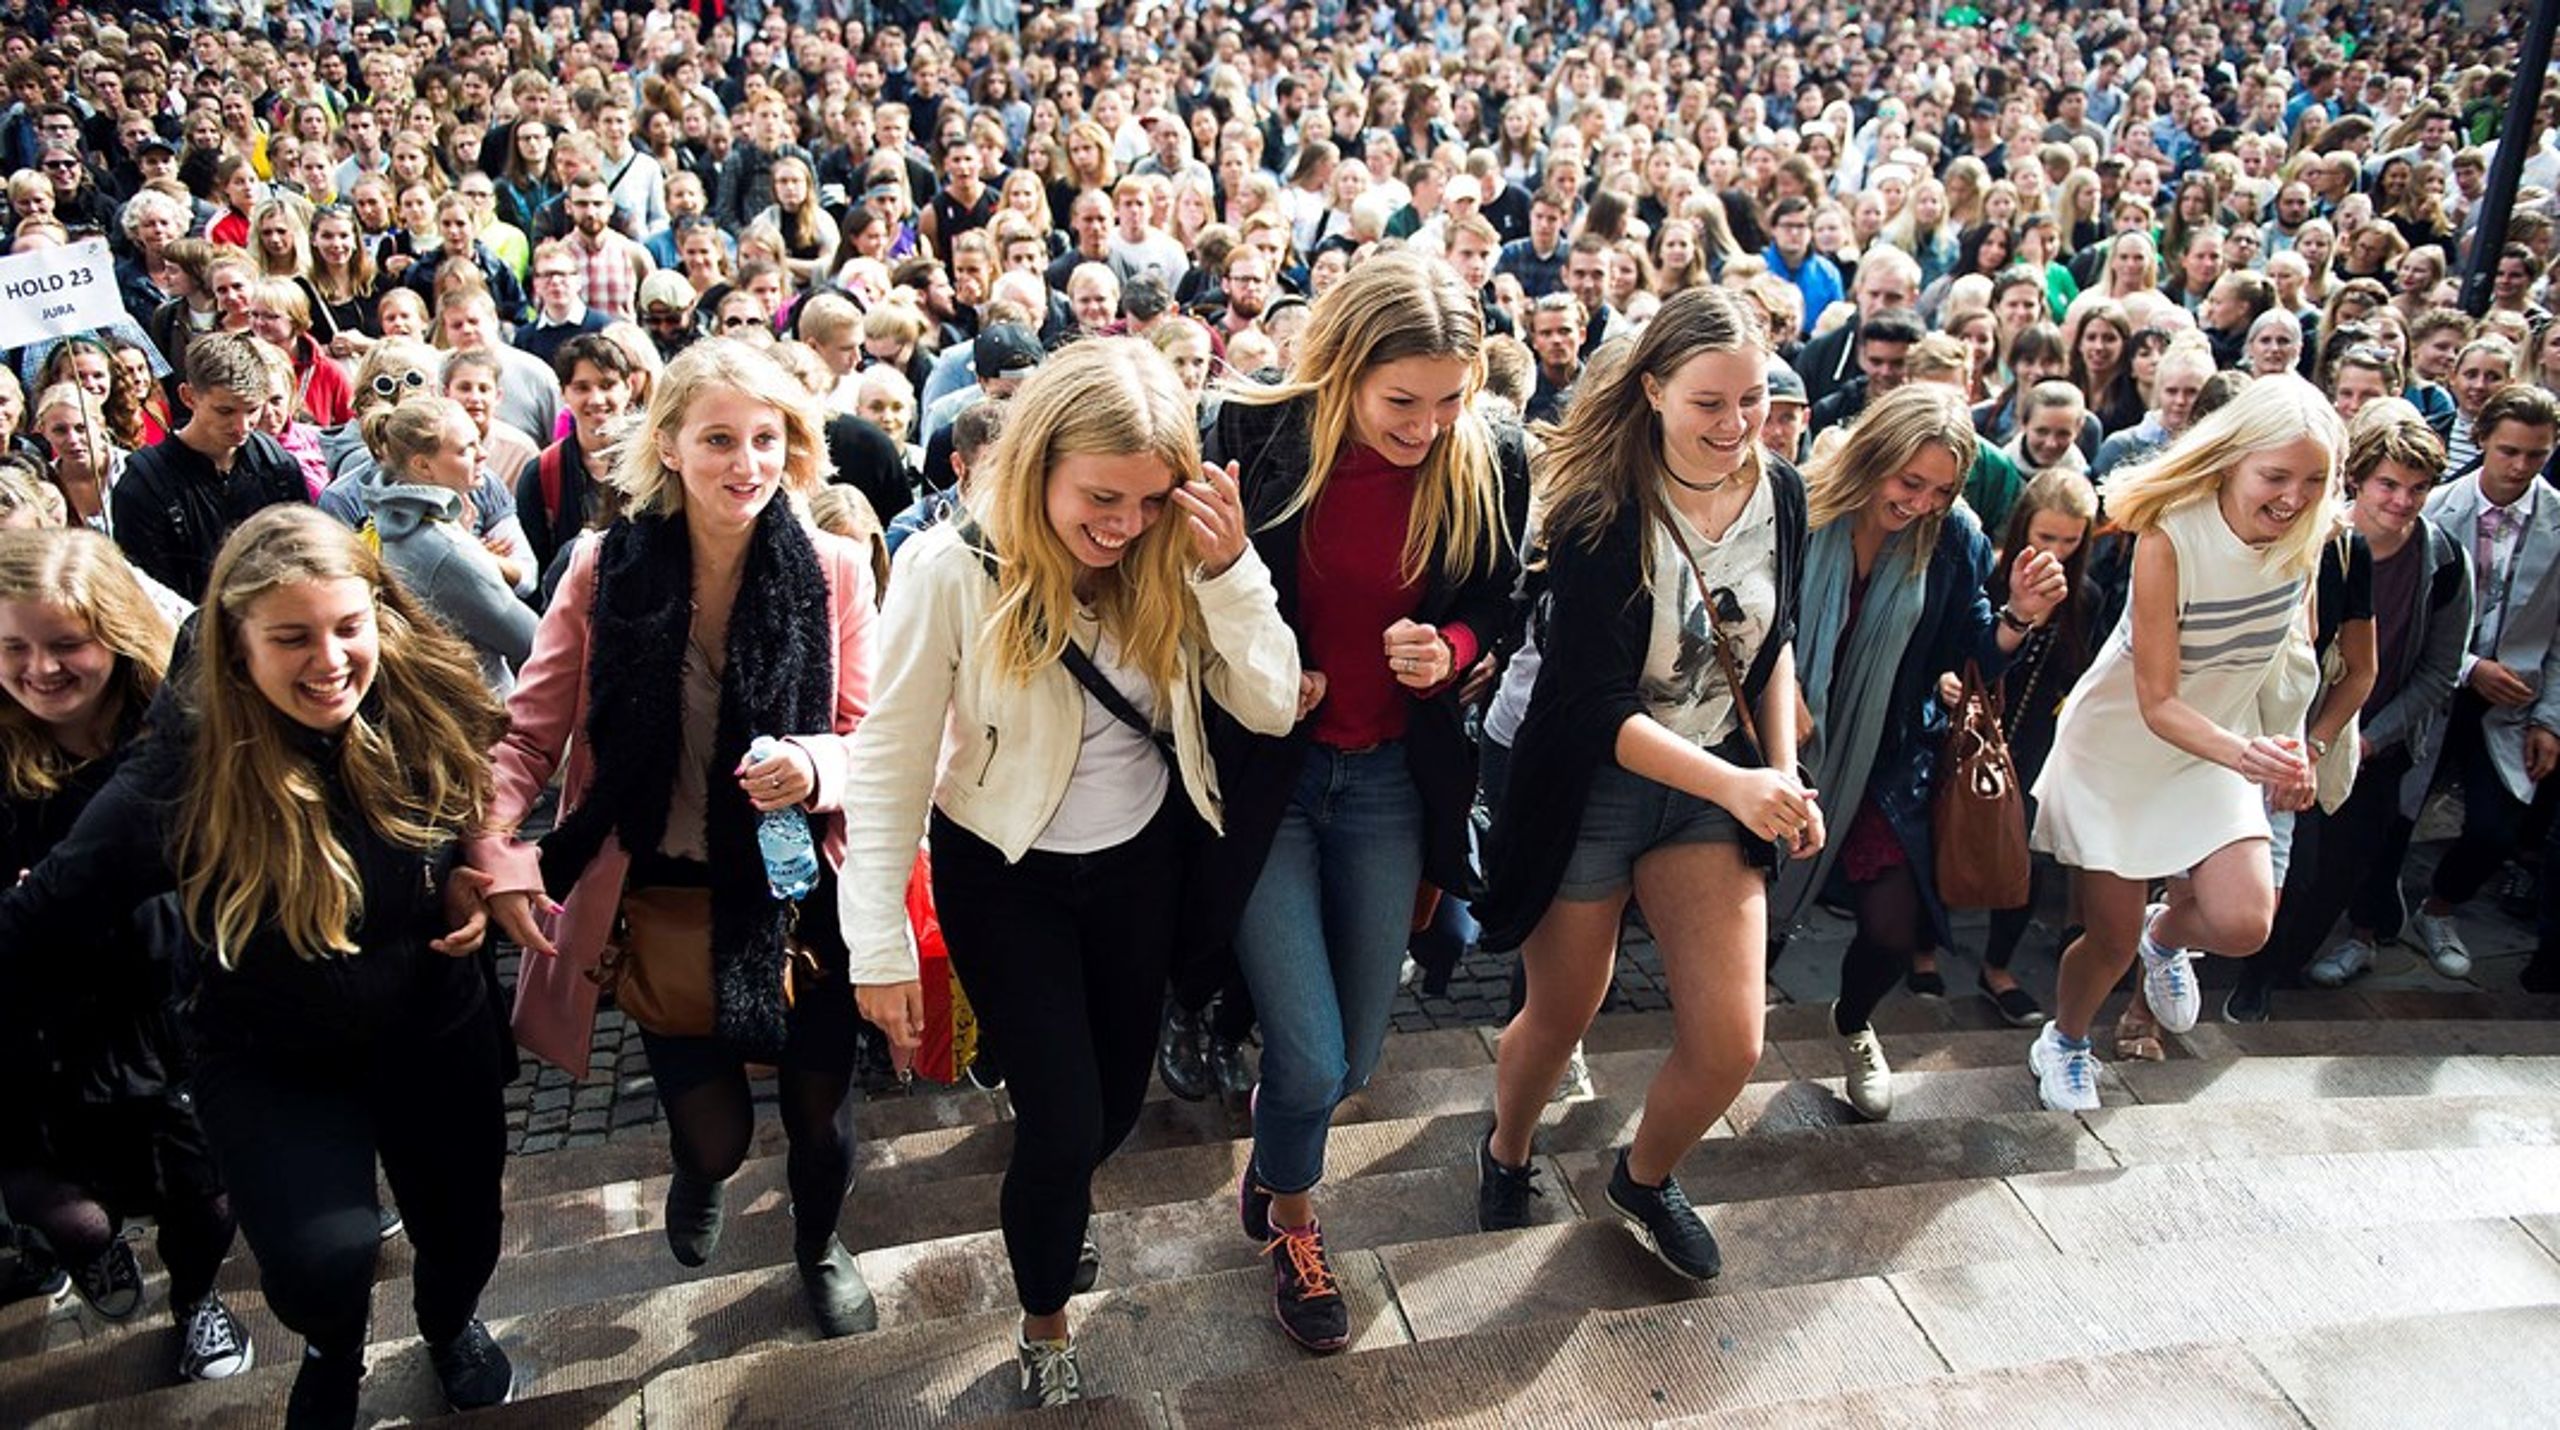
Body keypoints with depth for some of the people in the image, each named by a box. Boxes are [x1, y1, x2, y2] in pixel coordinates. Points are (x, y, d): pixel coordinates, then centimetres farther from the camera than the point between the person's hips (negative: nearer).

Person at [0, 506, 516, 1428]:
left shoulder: (427, 707, -17)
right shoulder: (184, 768, -26)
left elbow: (478, 816, 3)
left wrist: (470, 886, -14)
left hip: (436, 1031, 3)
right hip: (270, 1059, -2)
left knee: (462, 1232, 17)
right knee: (322, 1263, -20)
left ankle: (450, 1324, 57)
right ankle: (334, 1353, 21)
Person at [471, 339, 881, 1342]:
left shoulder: (832, 570, -9)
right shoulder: (605, 570, -9)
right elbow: (528, 733, -3)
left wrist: (816, 767, -27)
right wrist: (497, 856, -17)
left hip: (798, 894, 0)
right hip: (663, 902, 0)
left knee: (821, 1108, 15)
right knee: (712, 1133, 8)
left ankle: (819, 1243, 50)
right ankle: (701, 1176, 50)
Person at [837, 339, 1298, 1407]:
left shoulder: (1171, 558, -14)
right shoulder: (952, 568, -25)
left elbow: (1272, 709, -15)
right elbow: (891, 758, -18)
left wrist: (1230, 573, -29)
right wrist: (879, 945, -16)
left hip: (1141, 860, 4)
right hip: (1007, 874, -3)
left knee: (1118, 1095, 19)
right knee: (1063, 1118, -2)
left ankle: (1049, 1217, 55)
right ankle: (1044, 1327, 29)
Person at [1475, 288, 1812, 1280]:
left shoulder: (1780, 493, -4)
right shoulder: (1602, 511, -22)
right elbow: (1597, 704, -24)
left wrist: (1783, 772, 3)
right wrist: (1733, 785, -32)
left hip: (1714, 781, 5)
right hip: (1592, 783, -4)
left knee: (1729, 1044, -1)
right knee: (1561, 1019, 13)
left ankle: (1645, 1179, 31)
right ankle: (1506, 1152, 46)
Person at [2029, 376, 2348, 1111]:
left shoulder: (2313, 534, -13)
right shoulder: (2170, 536, -28)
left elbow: (2282, 646, 6)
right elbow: (2158, 703, -26)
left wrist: (2282, 748, -8)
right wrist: (2242, 753, -44)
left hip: (2222, 748, 4)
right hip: (2120, 747, -4)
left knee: (2242, 924, -15)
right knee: (2112, 940, 4)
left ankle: (2166, 934, 23)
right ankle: (2064, 1040, 37)